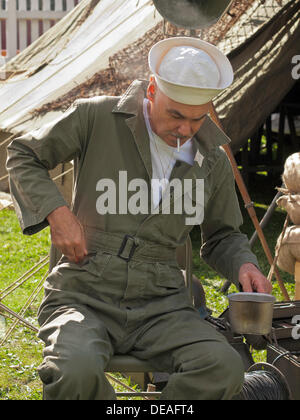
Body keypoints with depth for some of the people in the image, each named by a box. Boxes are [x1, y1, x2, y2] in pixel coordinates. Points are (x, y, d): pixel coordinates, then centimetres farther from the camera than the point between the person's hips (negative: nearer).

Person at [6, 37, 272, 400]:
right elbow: (23, 156, 11)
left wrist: (244, 265, 3)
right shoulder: (98, 118, 0)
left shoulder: (213, 161, 10)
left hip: (160, 305, 3)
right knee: (77, 371, -36)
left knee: (224, 368, -27)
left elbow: (221, 236, 25)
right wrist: (56, 213, -5)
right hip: (83, 297, -2)